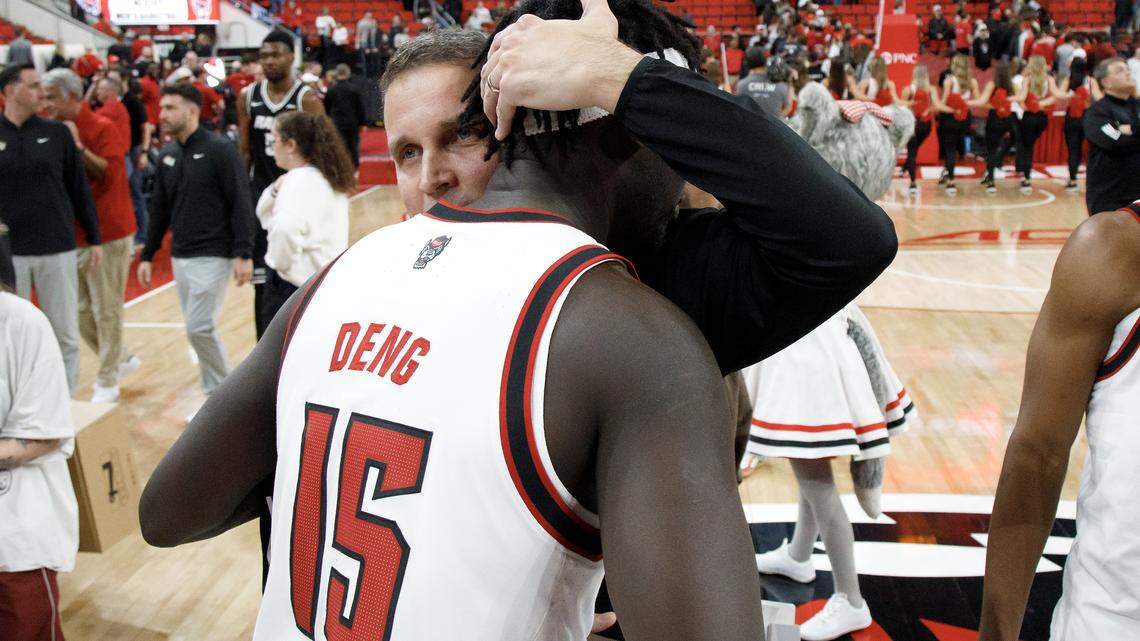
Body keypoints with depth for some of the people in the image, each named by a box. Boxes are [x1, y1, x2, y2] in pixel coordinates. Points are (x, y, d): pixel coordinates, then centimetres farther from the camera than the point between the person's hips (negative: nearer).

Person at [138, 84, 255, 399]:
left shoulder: (219, 150, -11)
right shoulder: (167, 155, 9)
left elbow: (241, 203, -13)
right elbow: (160, 209, 17)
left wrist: (243, 253, -19)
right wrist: (147, 255, 16)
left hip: (212, 256, -7)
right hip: (179, 257, 7)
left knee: (199, 327, -11)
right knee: (199, 329, 10)